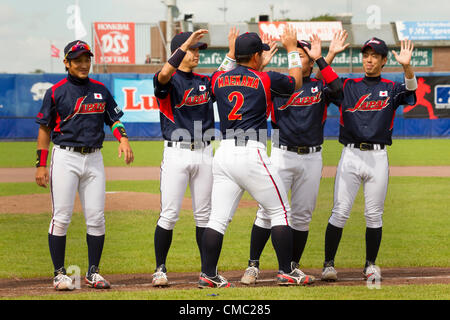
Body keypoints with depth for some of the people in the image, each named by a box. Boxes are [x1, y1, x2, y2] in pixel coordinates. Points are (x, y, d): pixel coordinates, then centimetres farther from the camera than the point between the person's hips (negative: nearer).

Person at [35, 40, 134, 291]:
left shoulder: (100, 90, 11)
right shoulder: (56, 92, 0)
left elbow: (114, 119, 14)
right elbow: (44, 129, 2)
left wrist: (123, 139, -8)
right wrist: (41, 165, -4)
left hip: (94, 159, 4)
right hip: (65, 158, -4)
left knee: (97, 218, 1)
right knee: (61, 218, -5)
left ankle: (93, 272, 10)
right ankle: (60, 274, 1)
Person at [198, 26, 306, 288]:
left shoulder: (219, 79, 10)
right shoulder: (265, 80, -2)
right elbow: (296, 82, 17)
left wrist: (258, 66, 41)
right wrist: (292, 49, 28)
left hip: (224, 153, 5)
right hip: (251, 154, -5)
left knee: (218, 218, 5)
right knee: (280, 210, 7)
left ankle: (208, 275, 2)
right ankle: (286, 272, 7)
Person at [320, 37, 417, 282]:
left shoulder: (391, 89, 8)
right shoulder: (347, 86, 11)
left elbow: (410, 91, -13)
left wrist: (406, 67, -33)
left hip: (378, 158, 0)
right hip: (351, 155, 0)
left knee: (374, 215, 3)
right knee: (340, 212, -5)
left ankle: (370, 265, 15)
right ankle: (328, 264, 3)